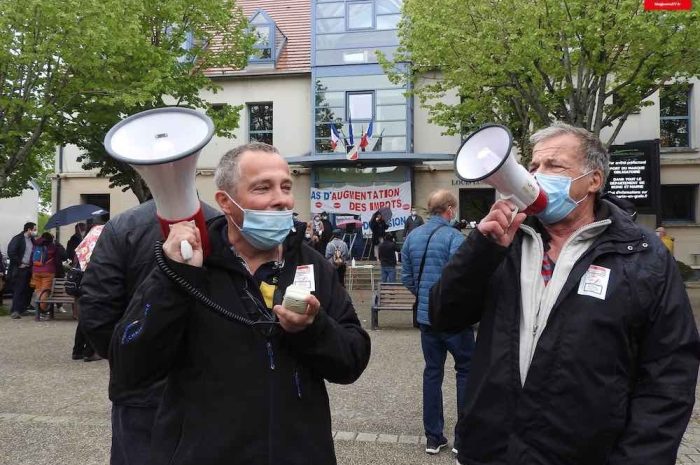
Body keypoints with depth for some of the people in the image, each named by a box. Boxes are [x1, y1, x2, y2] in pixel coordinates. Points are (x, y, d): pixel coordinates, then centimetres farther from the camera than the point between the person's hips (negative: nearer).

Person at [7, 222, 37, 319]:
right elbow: (11, 253, -15)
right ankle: (15, 311, -4)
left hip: (28, 268, 7)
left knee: (27, 290, 7)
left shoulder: (32, 240, 12)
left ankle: (23, 309, 17)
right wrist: (19, 263, -14)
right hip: (19, 269, -7)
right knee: (18, 290, -7)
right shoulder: (17, 239, -9)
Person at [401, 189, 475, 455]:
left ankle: (433, 437, 19)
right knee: (466, 370, 10)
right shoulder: (454, 237, -15)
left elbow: (406, 278, 8)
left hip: (426, 316, 6)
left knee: (432, 372, 12)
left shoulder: (412, 237, 5)